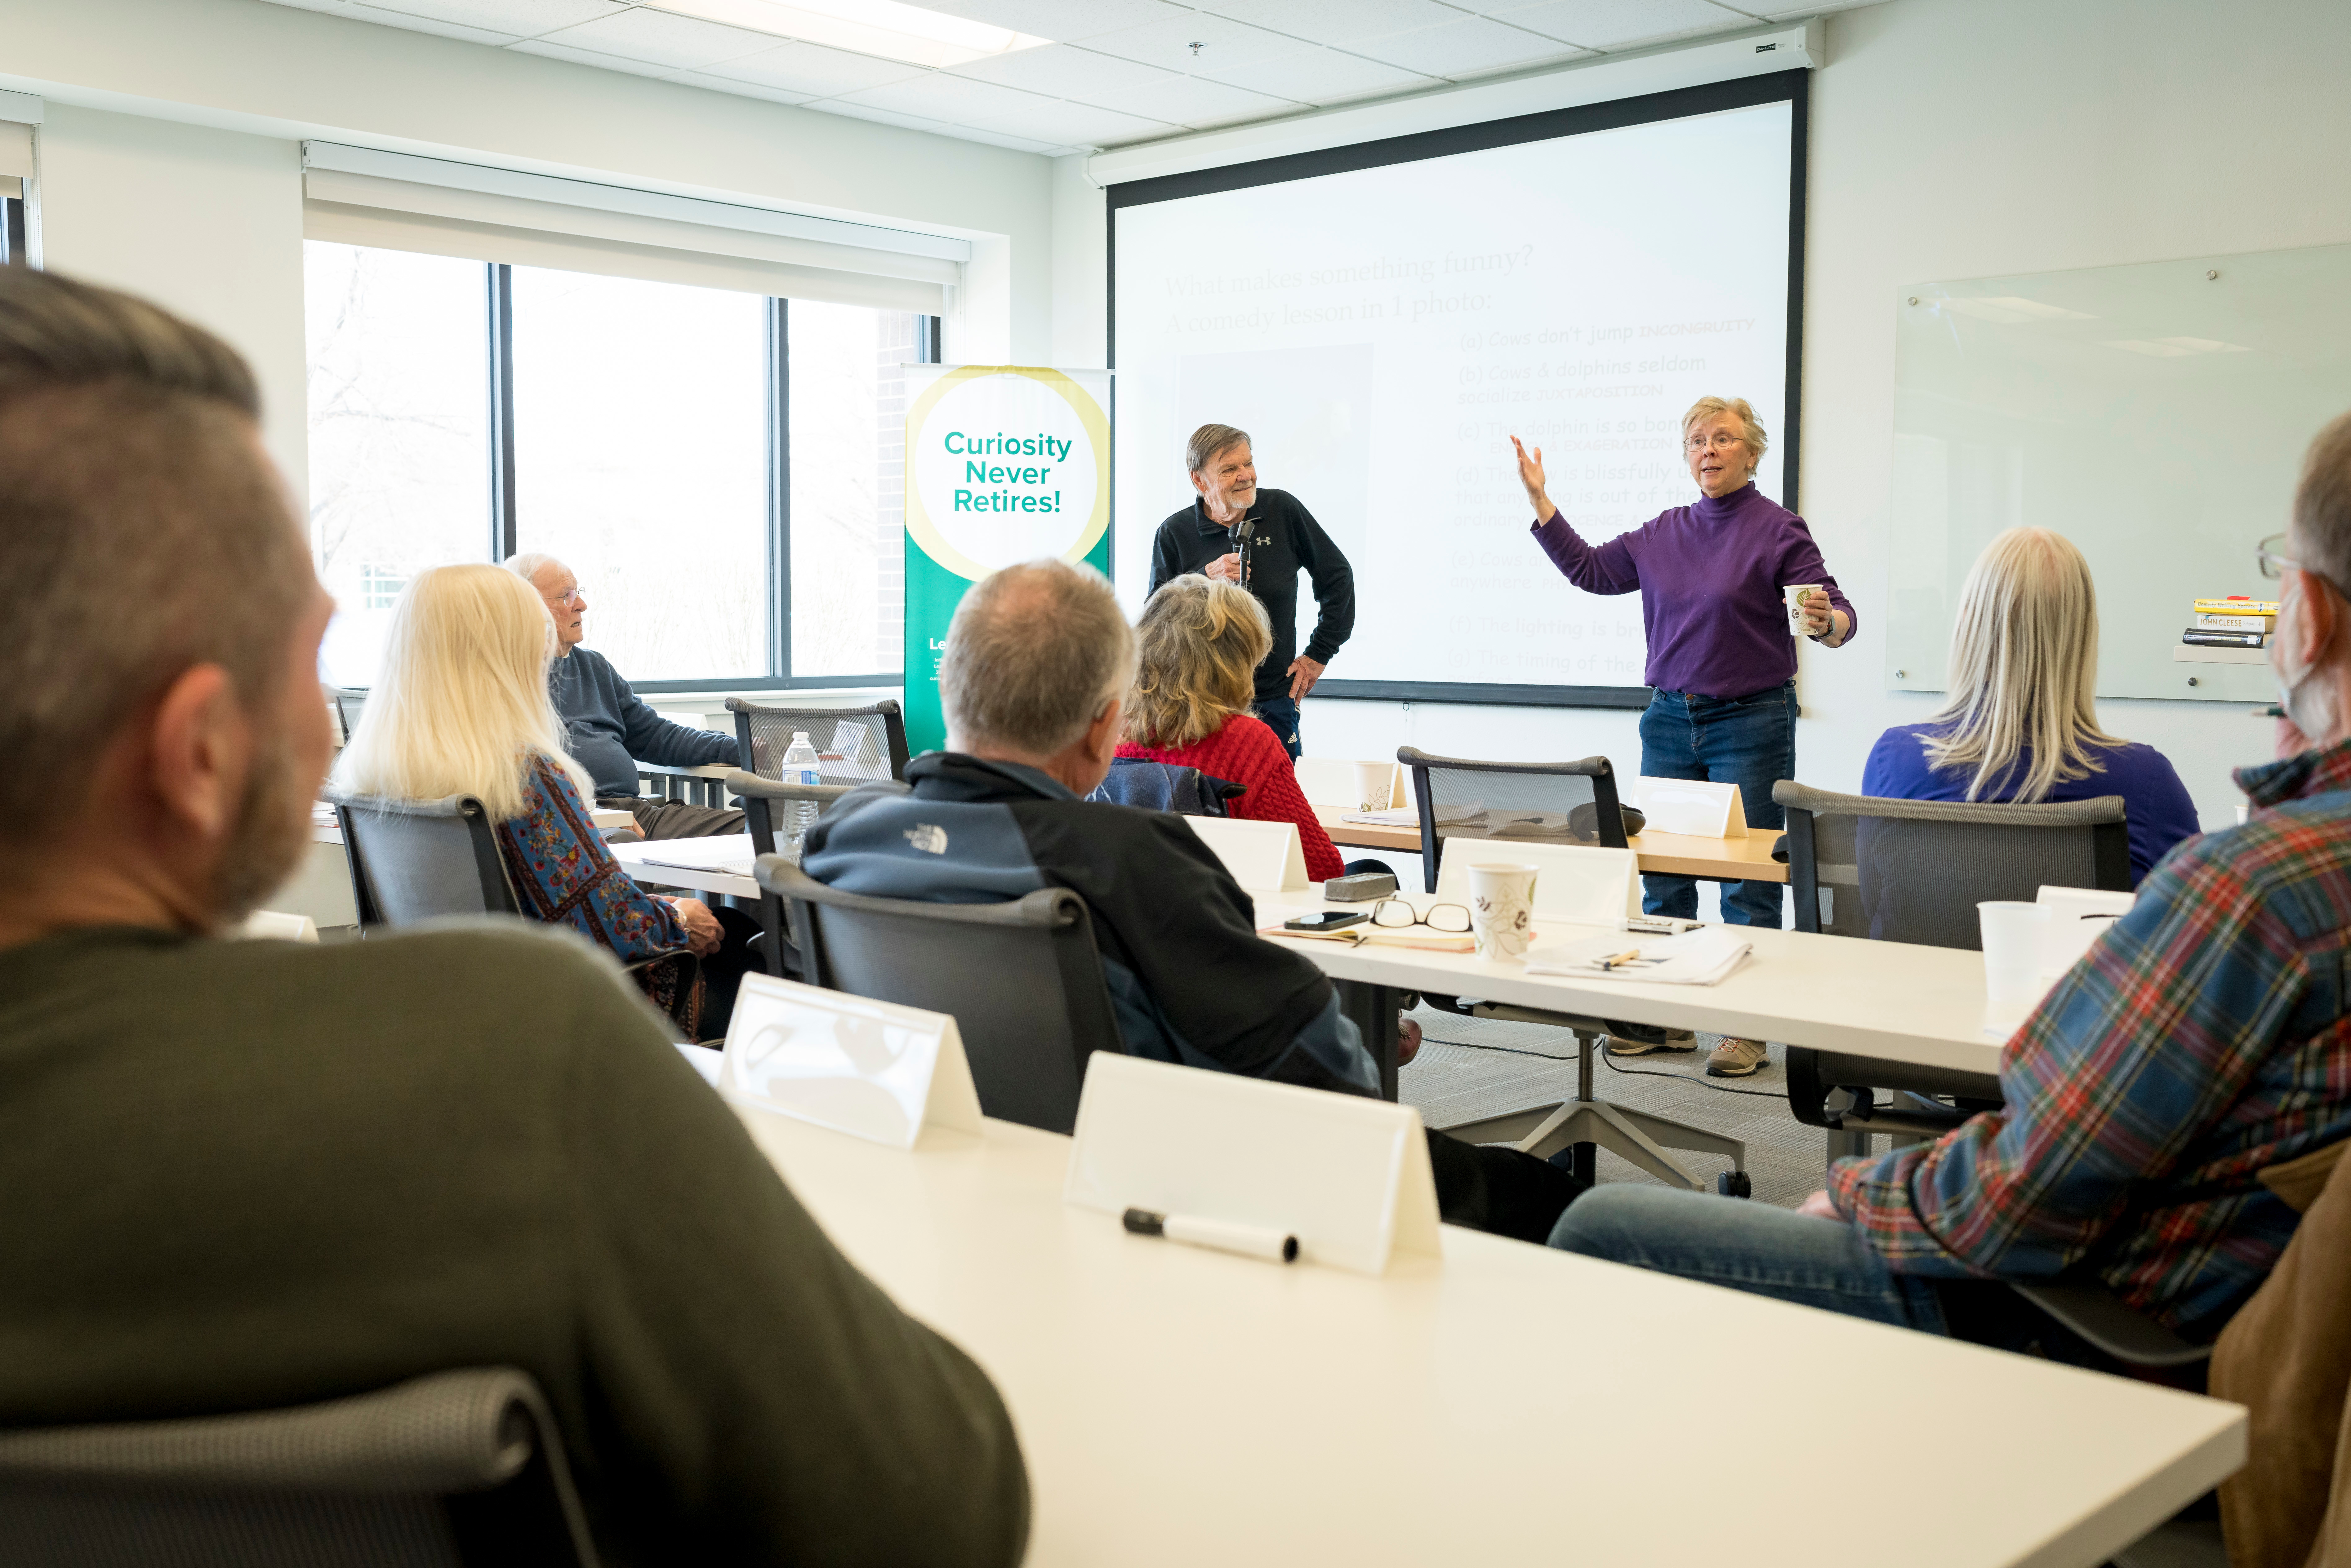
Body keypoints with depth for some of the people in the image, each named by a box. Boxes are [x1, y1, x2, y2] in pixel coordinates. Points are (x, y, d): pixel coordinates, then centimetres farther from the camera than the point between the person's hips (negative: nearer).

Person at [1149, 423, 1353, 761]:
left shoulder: (1283, 510, 1)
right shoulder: (1174, 534, -1)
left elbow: (1338, 576, 11)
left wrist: (1318, 655, 11)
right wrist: (1206, 578, -17)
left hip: (1274, 700, 1)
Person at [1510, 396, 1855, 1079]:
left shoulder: (1779, 531, -5)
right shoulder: (1664, 534, 10)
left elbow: (1836, 613, -10)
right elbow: (1590, 569, 17)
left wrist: (1827, 623, -33)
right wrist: (1539, 500, 14)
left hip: (1750, 724, -5)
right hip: (1669, 720, 6)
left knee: (1748, 878, -2)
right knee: (1661, 872, 8)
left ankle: (1748, 1028, 6)